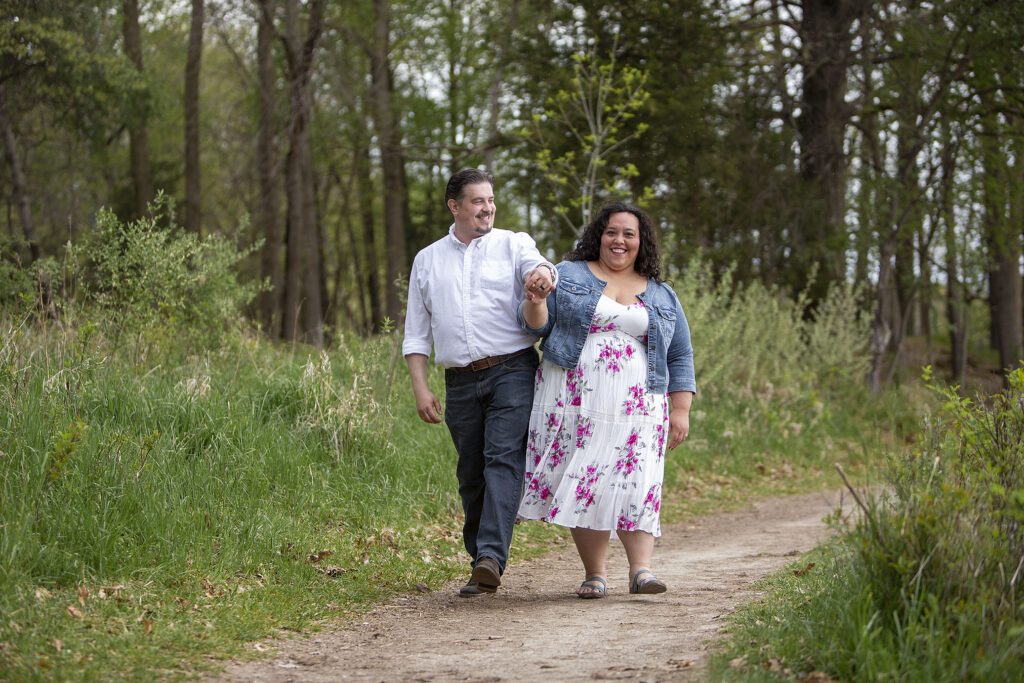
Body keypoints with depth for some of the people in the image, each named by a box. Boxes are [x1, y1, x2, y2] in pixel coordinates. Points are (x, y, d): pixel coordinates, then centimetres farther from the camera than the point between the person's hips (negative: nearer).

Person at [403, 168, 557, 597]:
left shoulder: (513, 244, 9)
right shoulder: (427, 261, 16)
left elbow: (536, 266, -15)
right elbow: (416, 333, 15)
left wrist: (542, 273, -40)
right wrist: (419, 387, 4)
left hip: (512, 371, -3)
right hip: (461, 381, 3)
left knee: (503, 458, -18)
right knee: (471, 476, 5)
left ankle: (491, 556, -27)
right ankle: (480, 565, 13)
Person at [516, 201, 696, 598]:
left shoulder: (662, 298, 15)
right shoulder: (568, 276, 11)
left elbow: (680, 358, 15)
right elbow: (536, 324, 6)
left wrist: (681, 410, 5)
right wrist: (534, 301, -17)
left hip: (637, 408, 1)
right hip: (574, 402, -1)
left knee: (637, 483, -12)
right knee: (583, 483, -4)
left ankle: (641, 569, -15)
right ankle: (594, 574, 2)